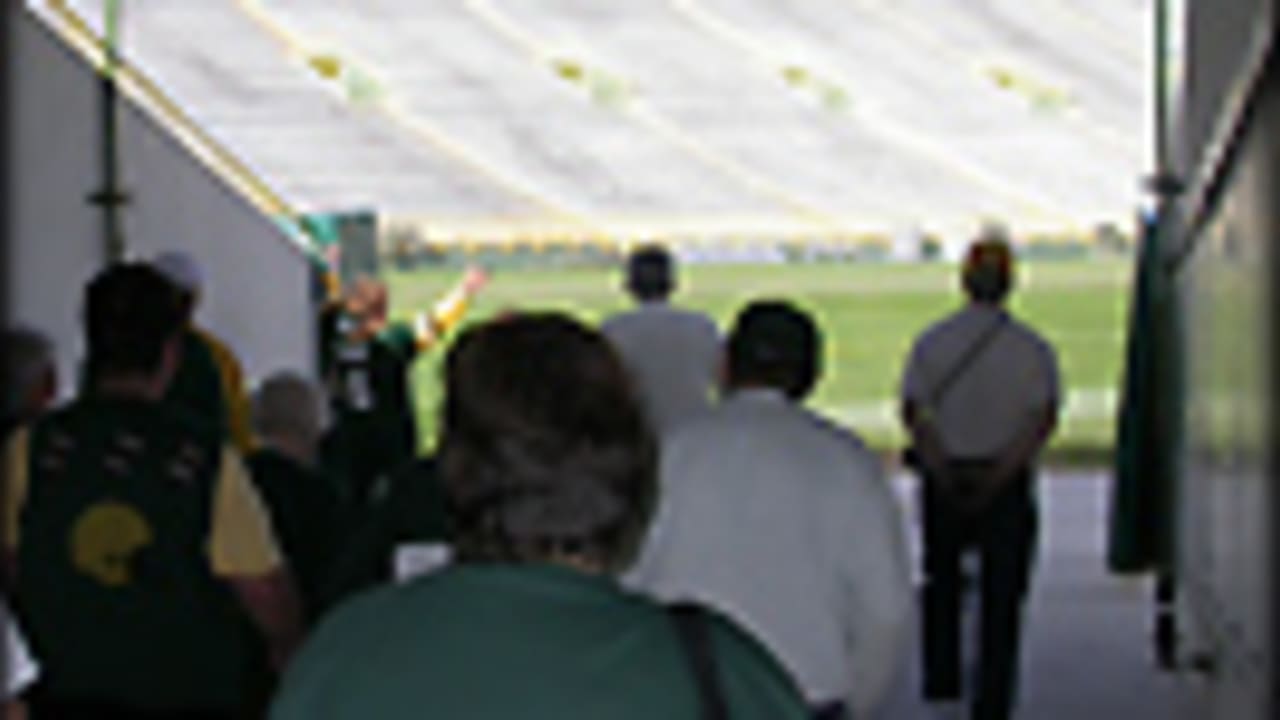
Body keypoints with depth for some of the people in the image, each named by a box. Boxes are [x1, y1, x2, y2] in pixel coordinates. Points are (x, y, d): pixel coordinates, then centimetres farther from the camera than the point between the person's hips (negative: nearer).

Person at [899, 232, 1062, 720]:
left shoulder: (931, 341, 1)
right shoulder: (1033, 348, -3)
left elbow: (913, 412, -9)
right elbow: (1043, 419, -14)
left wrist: (943, 474, -13)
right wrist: (999, 476, -16)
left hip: (945, 478, 1)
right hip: (1008, 481, -1)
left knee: (942, 583, 20)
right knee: (1002, 595, 5)